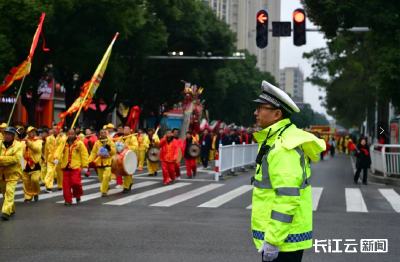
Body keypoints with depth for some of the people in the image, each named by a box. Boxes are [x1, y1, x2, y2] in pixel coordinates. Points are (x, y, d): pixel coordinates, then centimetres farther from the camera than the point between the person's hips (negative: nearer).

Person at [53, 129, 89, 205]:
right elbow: (59, 150, -3)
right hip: (66, 167, 3)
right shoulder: (64, 142, 8)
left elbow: (84, 155, -1)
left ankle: (78, 195, 16)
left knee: (75, 182, -12)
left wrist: (85, 166, -3)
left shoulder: (79, 143, -2)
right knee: (66, 184, 1)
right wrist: (56, 158, -23)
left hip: (76, 167, -3)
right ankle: (67, 200, 12)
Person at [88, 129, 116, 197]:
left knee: (106, 177, -18)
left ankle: (104, 191, -9)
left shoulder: (110, 142, 0)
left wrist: (109, 148, -24)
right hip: (99, 163, 3)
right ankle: (107, 187, 41)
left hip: (107, 163, -3)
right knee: (101, 178, 12)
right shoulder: (97, 143, 6)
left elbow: (113, 152, -4)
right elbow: (93, 153, 5)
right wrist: (89, 161, -6)